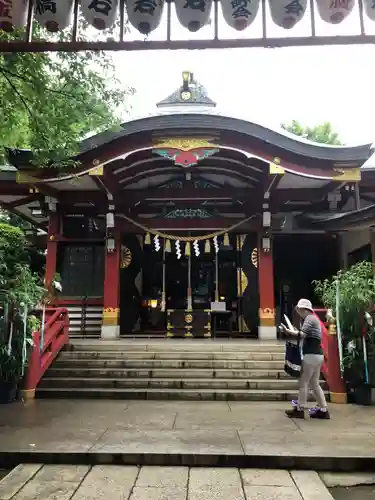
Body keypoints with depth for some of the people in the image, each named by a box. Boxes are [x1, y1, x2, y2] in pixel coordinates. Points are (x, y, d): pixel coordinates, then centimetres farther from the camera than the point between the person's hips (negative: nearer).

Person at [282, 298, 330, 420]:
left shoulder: (309, 318, -10)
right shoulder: (313, 319, 21)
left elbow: (302, 335, -22)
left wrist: (288, 331, -13)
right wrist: (294, 332, 10)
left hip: (311, 355, -10)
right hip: (317, 355, 10)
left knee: (303, 382, -2)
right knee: (314, 383, 13)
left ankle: (299, 409, 4)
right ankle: (323, 410, 14)